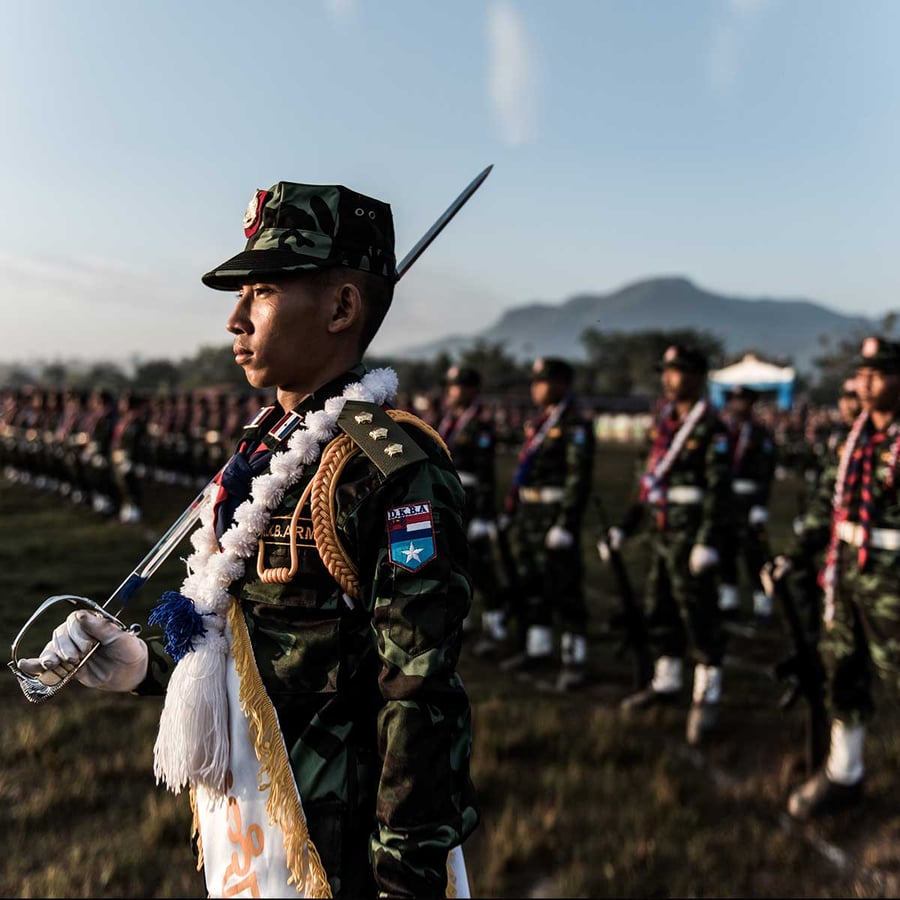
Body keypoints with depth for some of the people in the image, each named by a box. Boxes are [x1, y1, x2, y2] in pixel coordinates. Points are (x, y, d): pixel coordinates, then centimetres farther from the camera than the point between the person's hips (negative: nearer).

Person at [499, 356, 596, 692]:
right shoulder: (538, 422, 15)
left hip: (555, 516, -9)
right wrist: (513, 509, 18)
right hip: (528, 513, 9)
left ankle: (574, 661, 5)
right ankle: (538, 651, 26)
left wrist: (565, 525, -22)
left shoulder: (575, 425, -13)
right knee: (530, 587, 14)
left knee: (564, 589, -3)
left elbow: (580, 478, -19)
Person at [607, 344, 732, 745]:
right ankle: (666, 682, 31)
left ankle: (707, 700, 8)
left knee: (697, 611, -3)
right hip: (663, 531, 8)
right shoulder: (665, 421, 13)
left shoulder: (711, 429, -11)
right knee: (659, 610, 16)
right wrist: (626, 524, 19)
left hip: (690, 534, -8)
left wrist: (709, 541, -24)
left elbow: (720, 489, -17)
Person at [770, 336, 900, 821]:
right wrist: (795, 554, 11)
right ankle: (842, 774, 28)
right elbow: (827, 501, 14)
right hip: (846, 568, 7)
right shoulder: (855, 437, 9)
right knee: (843, 672, 14)